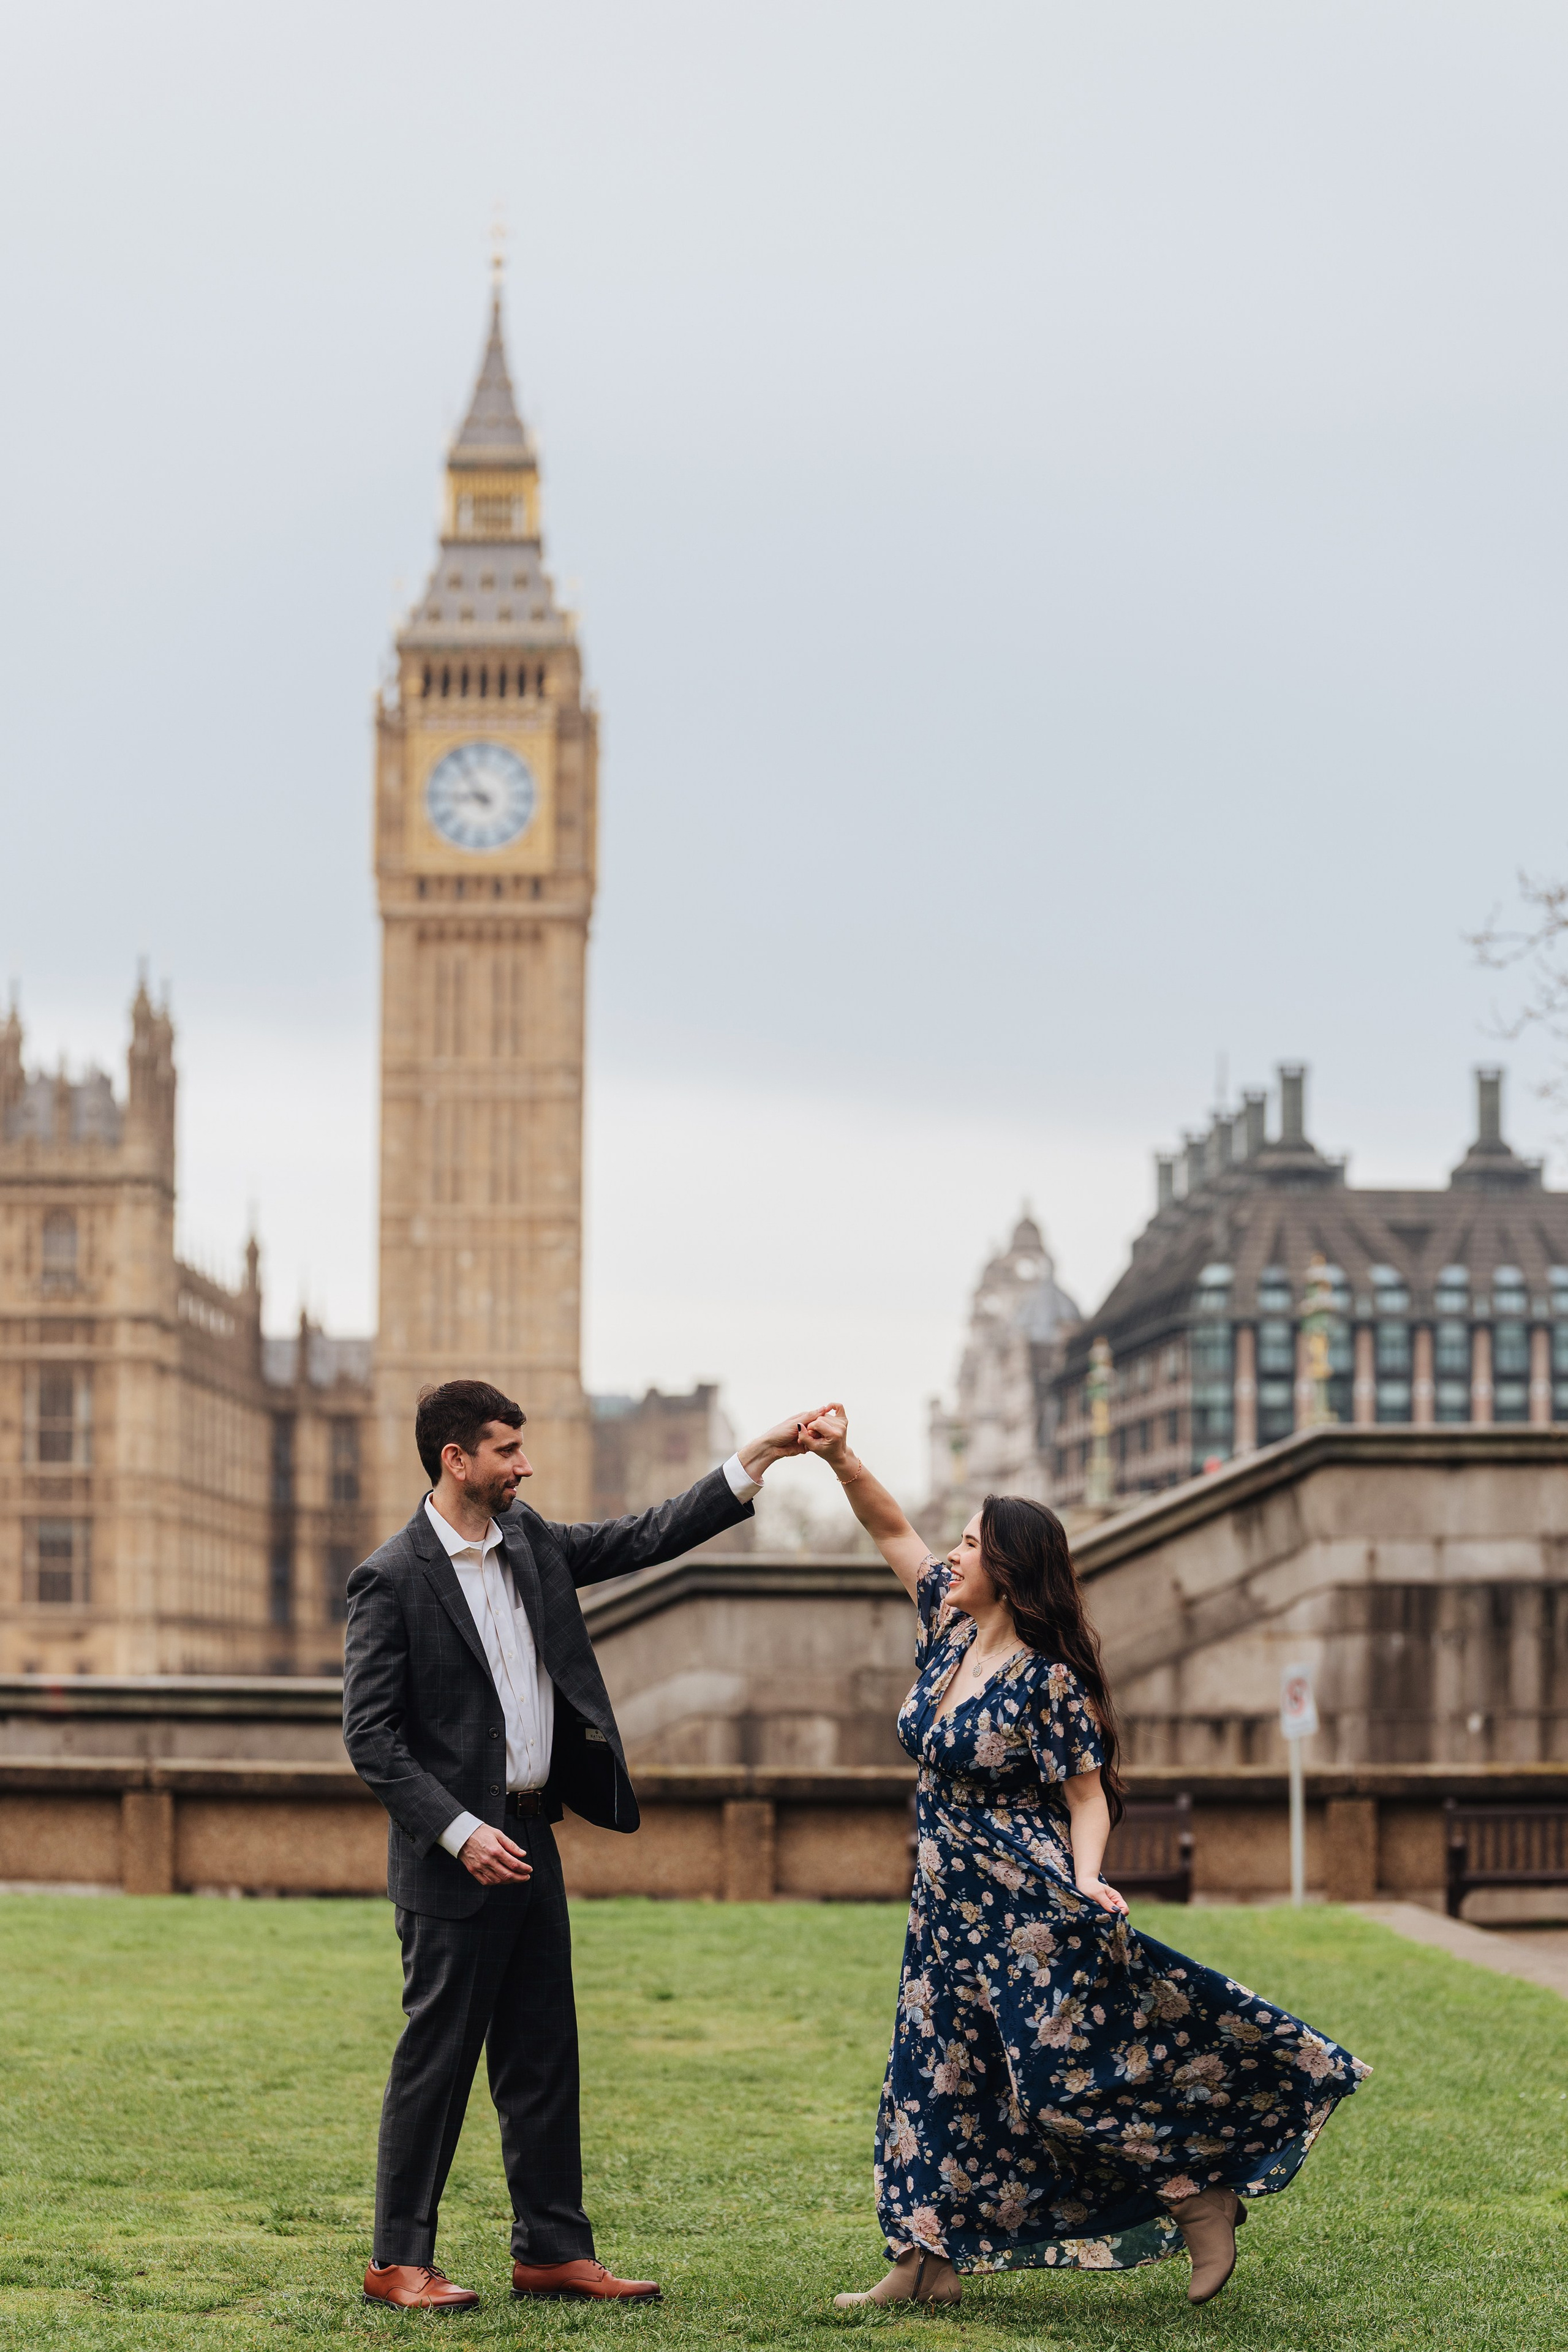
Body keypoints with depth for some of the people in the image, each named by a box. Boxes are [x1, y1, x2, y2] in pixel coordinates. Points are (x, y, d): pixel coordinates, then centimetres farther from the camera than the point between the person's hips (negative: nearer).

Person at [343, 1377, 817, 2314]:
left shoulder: (528, 1540, 9)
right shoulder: (393, 1578, -12)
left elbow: (642, 1539, 13)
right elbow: (371, 1735, -14)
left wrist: (754, 1460, 6)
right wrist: (461, 1831, -19)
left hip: (531, 1837, 7)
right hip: (456, 1852, -7)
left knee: (543, 2058, 10)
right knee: (438, 2058, -2)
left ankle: (553, 2249, 17)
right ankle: (400, 2261, 7)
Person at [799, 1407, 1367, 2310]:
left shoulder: (1048, 1679, -16)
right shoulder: (952, 1631, 4)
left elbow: (1088, 1795, -13)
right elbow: (894, 1529, 11)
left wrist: (1087, 1880, -28)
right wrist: (841, 1459, -2)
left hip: (1028, 1914, -8)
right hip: (949, 1907, 8)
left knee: (1063, 2081, -11)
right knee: (935, 2073, 7)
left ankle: (1200, 2196, 5)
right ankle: (928, 2261, 12)